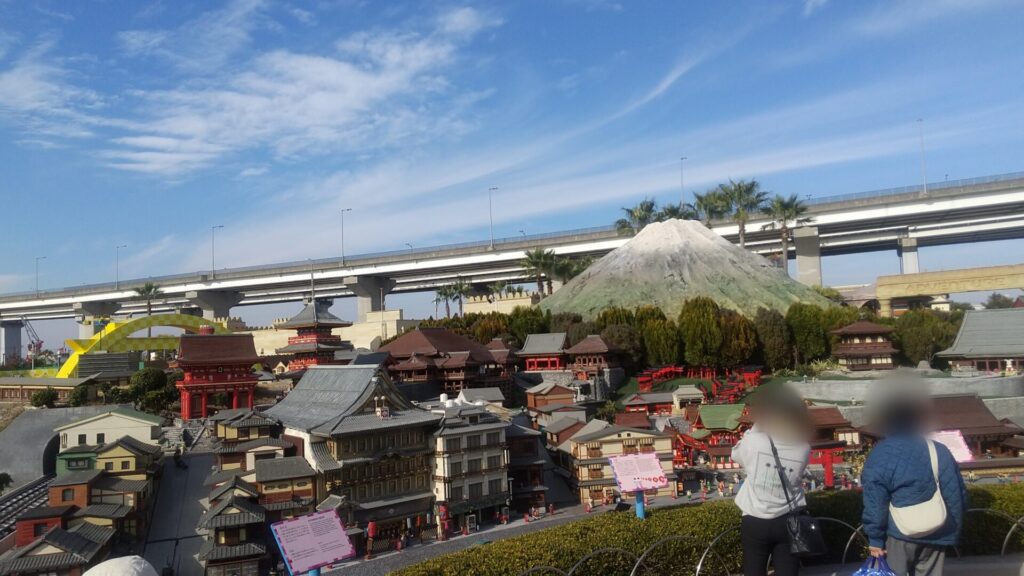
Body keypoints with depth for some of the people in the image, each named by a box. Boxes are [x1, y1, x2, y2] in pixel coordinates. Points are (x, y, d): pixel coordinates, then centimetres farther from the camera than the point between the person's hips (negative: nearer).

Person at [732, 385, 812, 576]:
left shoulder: (754, 441, -19)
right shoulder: (803, 448, -9)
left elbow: (736, 455, 1)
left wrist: (755, 429, 2)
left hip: (755, 523, -2)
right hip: (789, 522, 2)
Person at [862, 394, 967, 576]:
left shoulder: (881, 456, -13)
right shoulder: (940, 451, 4)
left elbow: (875, 505, -14)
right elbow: (959, 495, 9)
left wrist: (875, 539, -6)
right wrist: (953, 531, 18)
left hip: (901, 533, -5)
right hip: (936, 533, 5)